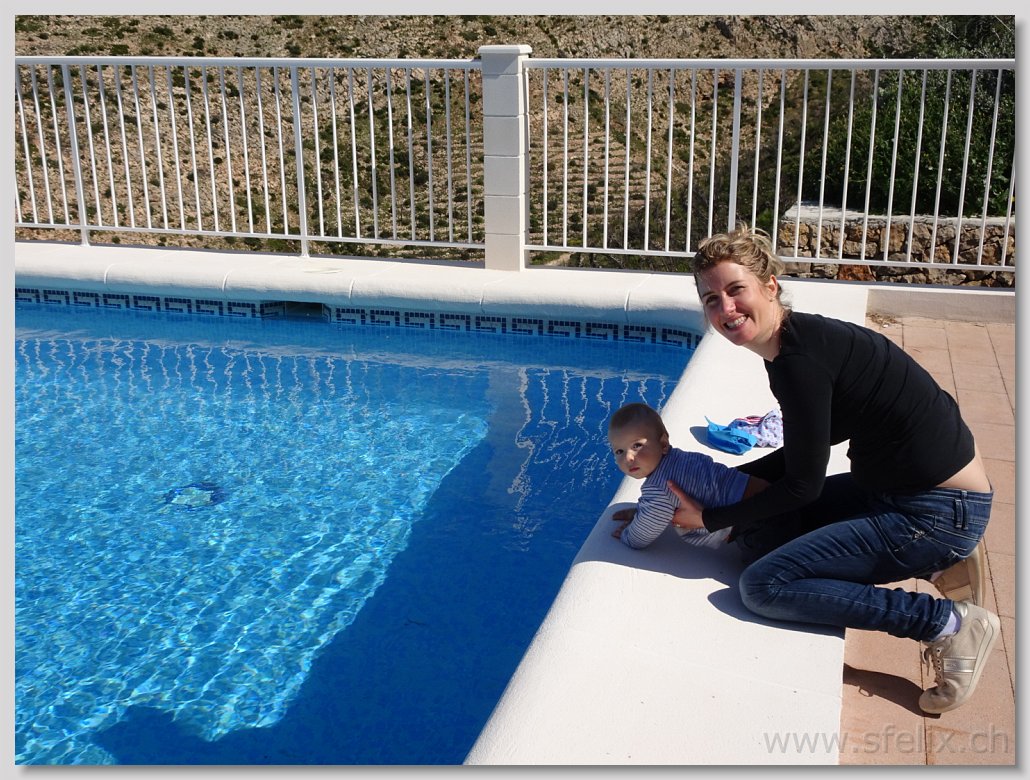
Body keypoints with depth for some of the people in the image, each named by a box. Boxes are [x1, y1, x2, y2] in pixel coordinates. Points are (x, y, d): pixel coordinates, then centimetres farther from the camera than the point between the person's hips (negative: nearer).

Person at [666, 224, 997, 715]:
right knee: (764, 517, 23)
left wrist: (710, 519, -7)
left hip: (937, 511, -10)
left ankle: (950, 625, -6)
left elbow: (803, 484, -17)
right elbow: (800, 456, 16)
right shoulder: (795, 339, 6)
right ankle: (935, 560, 17)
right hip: (898, 487, 10)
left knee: (764, 586, -13)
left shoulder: (801, 358, -23)